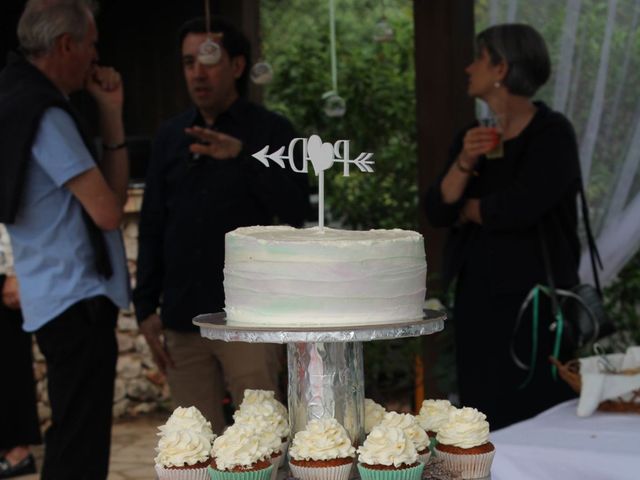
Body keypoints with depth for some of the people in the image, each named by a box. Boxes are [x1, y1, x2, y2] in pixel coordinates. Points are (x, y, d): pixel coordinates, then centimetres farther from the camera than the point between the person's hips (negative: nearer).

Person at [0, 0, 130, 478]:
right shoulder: (46, 116, -16)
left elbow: (108, 191, 14)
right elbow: (108, 211, -15)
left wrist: (111, 113, 5)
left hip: (63, 299, 10)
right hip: (77, 301, -10)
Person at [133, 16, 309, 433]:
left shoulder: (270, 131, 1)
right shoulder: (171, 137, 13)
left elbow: (294, 212, -10)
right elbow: (152, 226, 14)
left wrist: (244, 158, -23)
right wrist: (146, 307, 8)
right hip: (182, 320, 4)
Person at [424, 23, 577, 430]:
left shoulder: (552, 133, -8)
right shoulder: (473, 137, 12)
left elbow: (518, 208, -21)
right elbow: (437, 212, 3)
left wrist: (470, 210, -3)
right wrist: (463, 164, -13)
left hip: (535, 301, -6)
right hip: (476, 298, 7)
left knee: (531, 418, -6)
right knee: (484, 418, 9)